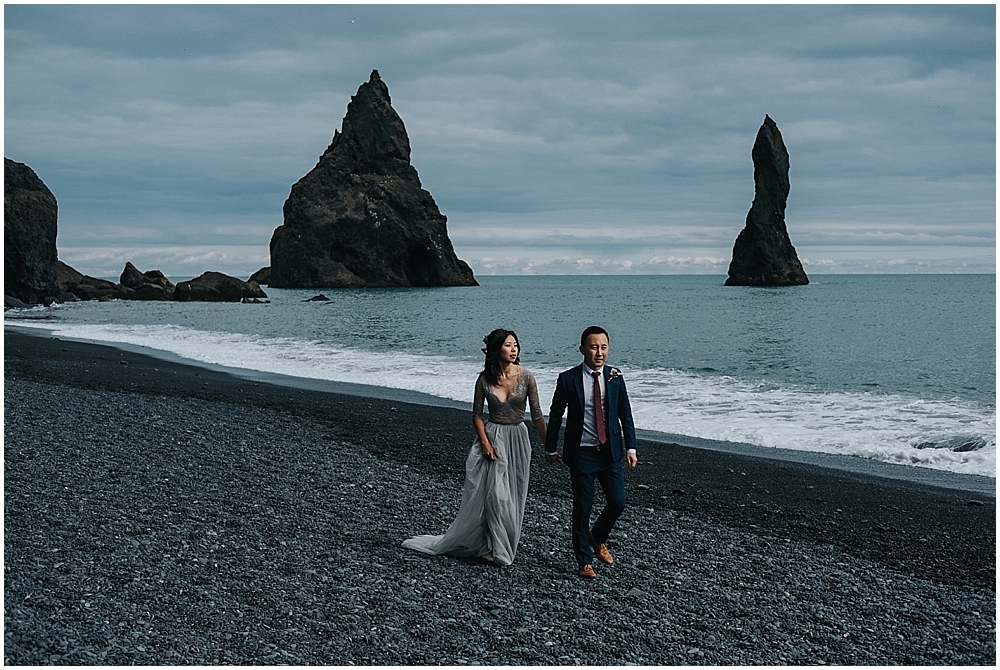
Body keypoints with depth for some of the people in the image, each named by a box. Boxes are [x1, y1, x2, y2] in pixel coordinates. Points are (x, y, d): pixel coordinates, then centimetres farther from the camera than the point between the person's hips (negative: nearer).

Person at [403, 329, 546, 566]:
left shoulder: (526, 377, -5)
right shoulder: (484, 379, -5)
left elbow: (537, 416, -4)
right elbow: (477, 415, 2)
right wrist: (485, 443, -9)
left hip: (518, 438, 1)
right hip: (493, 437, -1)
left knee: (512, 495, 4)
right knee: (494, 493, -5)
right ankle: (494, 548, 9)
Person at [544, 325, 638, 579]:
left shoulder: (615, 377, 1)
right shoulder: (568, 379, -7)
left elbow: (625, 415, 8)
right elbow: (555, 416, 2)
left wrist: (630, 447, 4)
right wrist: (551, 449, 6)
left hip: (610, 452, 3)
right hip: (581, 454, -3)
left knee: (618, 503, -2)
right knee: (582, 508, 4)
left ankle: (598, 538, 28)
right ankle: (585, 561, 19)